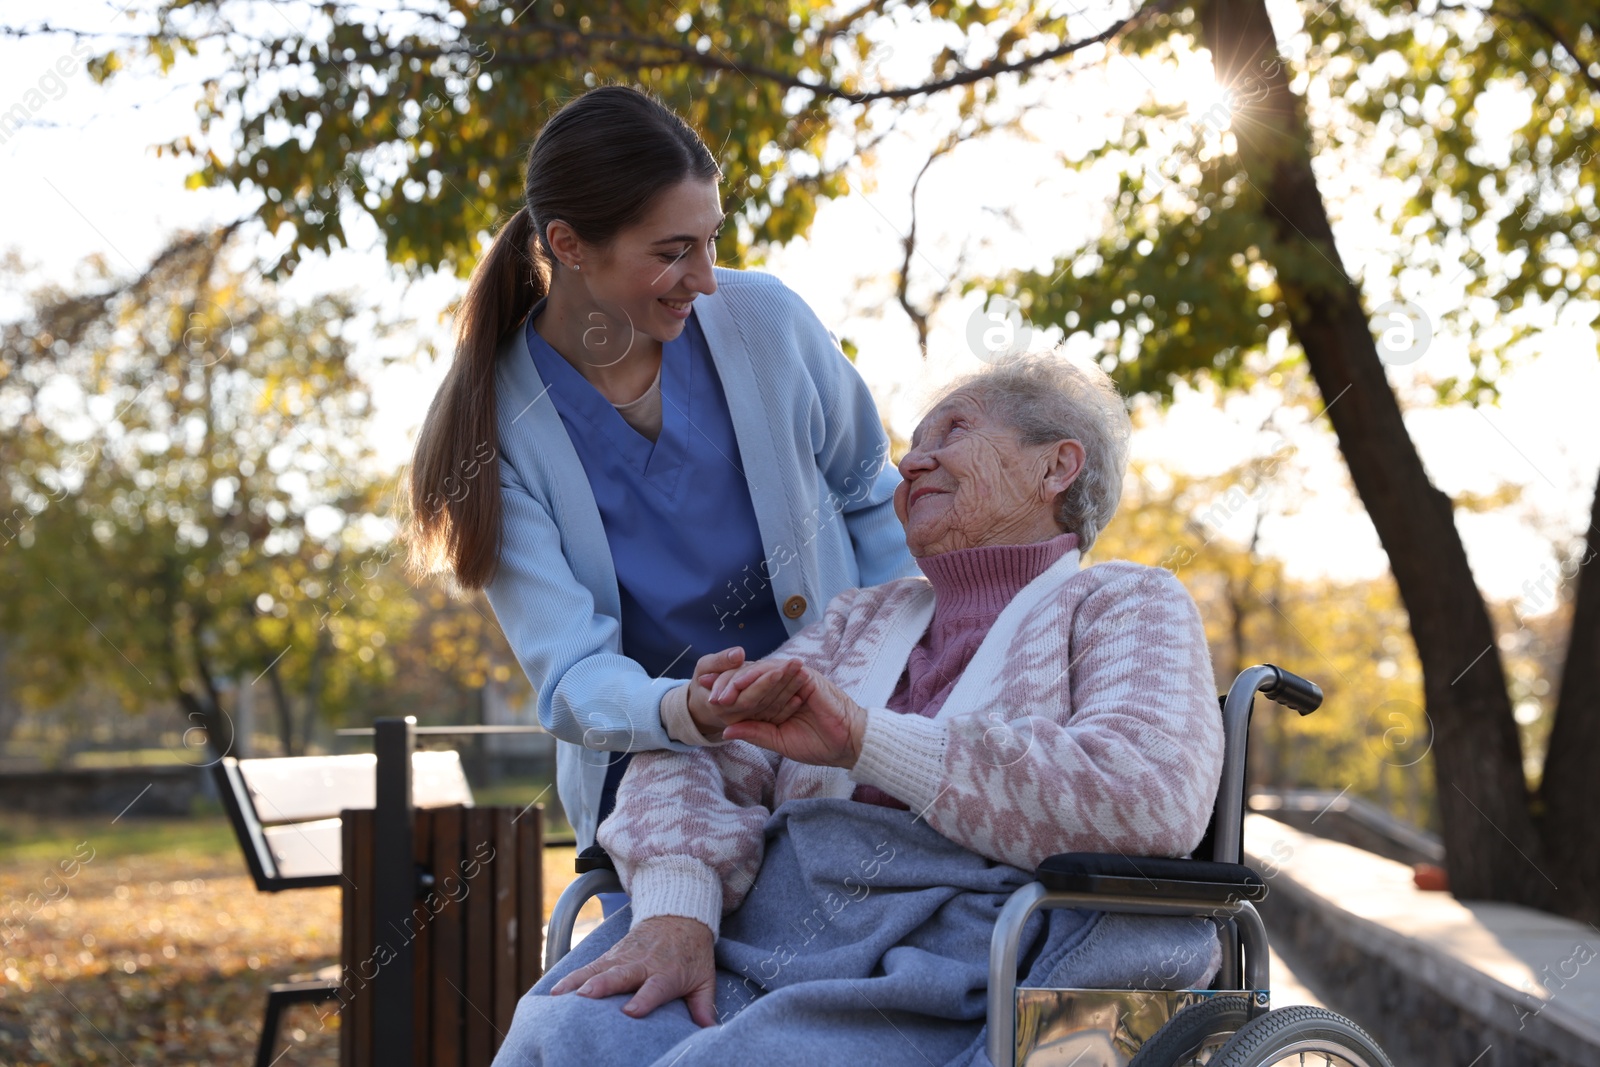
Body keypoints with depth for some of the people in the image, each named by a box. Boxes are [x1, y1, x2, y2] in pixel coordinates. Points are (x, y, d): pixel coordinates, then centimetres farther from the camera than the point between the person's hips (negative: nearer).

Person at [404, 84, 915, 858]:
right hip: (650, 786, -1)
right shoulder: (493, 422, -11)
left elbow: (872, 496, 9)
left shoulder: (766, 320, -7)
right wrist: (679, 711, -37)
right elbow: (569, 675, -17)